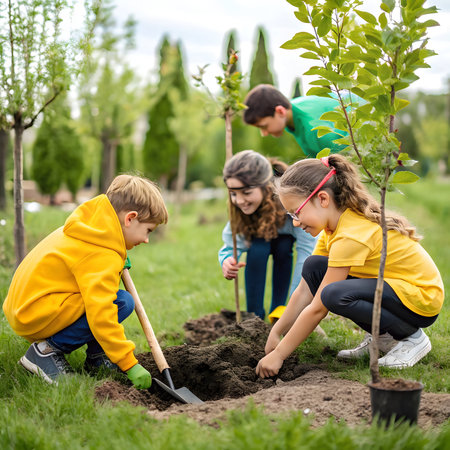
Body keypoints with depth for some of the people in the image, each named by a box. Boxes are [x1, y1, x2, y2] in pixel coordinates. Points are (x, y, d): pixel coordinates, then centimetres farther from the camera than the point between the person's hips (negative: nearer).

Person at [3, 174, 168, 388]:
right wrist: (130, 364, -21)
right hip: (38, 316, -10)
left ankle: (96, 358, 11)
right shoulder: (103, 256, -21)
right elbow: (101, 315, -27)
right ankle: (47, 350, -9)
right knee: (122, 302, -18)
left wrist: (119, 264, 14)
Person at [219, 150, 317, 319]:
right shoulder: (239, 209, -29)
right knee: (257, 248, -29)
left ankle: (278, 309, -12)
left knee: (283, 247, -31)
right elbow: (231, 246, -27)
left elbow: (306, 249, -42)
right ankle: (254, 315, -15)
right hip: (263, 237, 2)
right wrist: (227, 262, -53)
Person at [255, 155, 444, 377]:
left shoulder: (351, 236, -27)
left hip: (422, 300, -9)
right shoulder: (333, 227, 1)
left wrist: (278, 355, -17)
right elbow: (305, 290, 3)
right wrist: (275, 333, 0)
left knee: (335, 295, -32)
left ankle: (412, 337, -8)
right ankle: (382, 334, 7)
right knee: (313, 268, -1)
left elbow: (317, 309, -24)